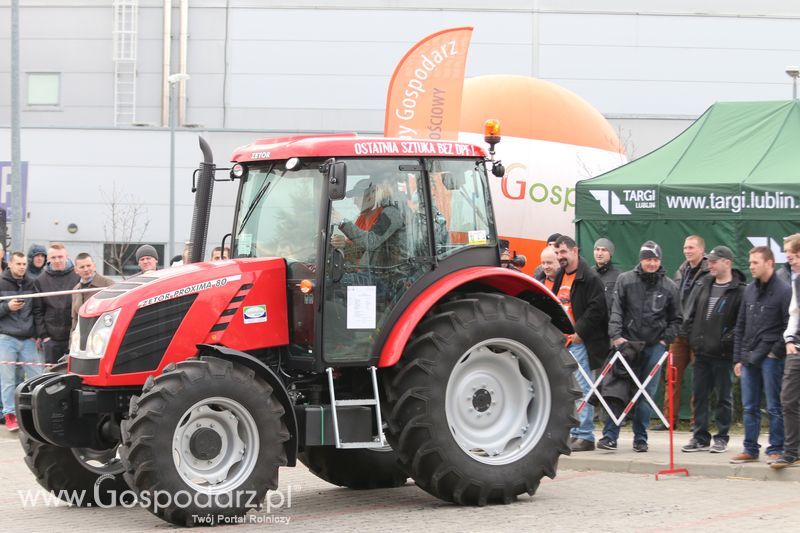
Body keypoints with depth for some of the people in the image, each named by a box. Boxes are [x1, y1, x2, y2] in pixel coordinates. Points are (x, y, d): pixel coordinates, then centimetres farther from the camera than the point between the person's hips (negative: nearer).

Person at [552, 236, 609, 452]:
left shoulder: (590, 278, -9)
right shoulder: (560, 277, 16)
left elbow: (596, 309, -16)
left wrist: (579, 333, -17)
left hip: (580, 342, -9)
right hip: (561, 341, 9)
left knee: (581, 388, -9)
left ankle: (585, 436, -7)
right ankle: (574, 433, 17)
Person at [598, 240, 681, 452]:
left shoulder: (669, 287, 6)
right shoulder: (625, 280, 2)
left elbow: (675, 319, 14)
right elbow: (616, 310, -1)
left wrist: (665, 340, 2)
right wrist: (616, 336, -12)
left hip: (655, 346, 1)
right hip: (627, 343, -1)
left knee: (647, 393, 2)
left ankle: (640, 438, 9)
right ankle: (610, 435, -2)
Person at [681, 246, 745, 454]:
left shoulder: (739, 290, -9)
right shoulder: (704, 284, 12)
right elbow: (692, 313, 18)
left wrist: (727, 340, -17)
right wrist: (692, 335, 8)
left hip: (723, 354, -6)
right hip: (701, 351, 6)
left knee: (724, 397, 4)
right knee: (699, 395, 9)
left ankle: (721, 438, 12)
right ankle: (700, 438, 15)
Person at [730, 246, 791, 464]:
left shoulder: (783, 291, -7)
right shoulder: (749, 291, 13)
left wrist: (777, 351, -11)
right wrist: (738, 358, 13)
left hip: (770, 358, -7)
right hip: (749, 359, 7)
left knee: (774, 407, -1)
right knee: (749, 407, 9)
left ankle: (775, 450, 5)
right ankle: (750, 449, 16)